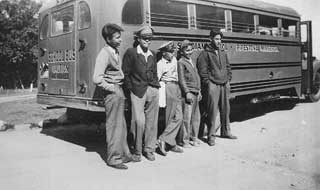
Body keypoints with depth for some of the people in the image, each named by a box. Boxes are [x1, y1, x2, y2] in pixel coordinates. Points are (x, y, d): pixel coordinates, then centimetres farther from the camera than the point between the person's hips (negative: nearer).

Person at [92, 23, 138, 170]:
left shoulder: (115, 51, 13)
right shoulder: (104, 54, -15)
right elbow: (97, 79, -23)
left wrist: (120, 88, 15)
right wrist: (112, 88, -14)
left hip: (119, 91, 9)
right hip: (112, 92, -9)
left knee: (121, 125, 16)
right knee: (113, 126, -2)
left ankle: (123, 154, 28)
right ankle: (113, 158, 9)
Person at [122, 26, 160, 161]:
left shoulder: (152, 55, 18)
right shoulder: (130, 52, 2)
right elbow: (125, 73, -1)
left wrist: (156, 86, 11)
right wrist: (129, 90, -5)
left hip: (153, 91, 5)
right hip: (137, 91, -5)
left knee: (152, 121, 6)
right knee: (139, 122, -8)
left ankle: (149, 149, 19)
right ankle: (137, 150, 9)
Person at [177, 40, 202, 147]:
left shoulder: (192, 62, 18)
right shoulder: (181, 62, -5)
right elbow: (181, 79, -10)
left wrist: (199, 91, 17)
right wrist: (187, 92, -16)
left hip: (196, 93, 8)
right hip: (188, 93, -8)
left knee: (196, 117, 11)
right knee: (187, 117, -6)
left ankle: (194, 137, 23)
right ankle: (185, 140, 3)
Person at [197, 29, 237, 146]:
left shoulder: (223, 53, 16)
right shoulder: (205, 53, -4)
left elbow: (228, 67, 21)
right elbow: (202, 70, -8)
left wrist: (228, 80, 12)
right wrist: (208, 83, -11)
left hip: (224, 85, 6)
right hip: (213, 85, -6)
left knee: (225, 109, 12)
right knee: (212, 111, -5)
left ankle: (225, 132, 26)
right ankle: (211, 136, 3)